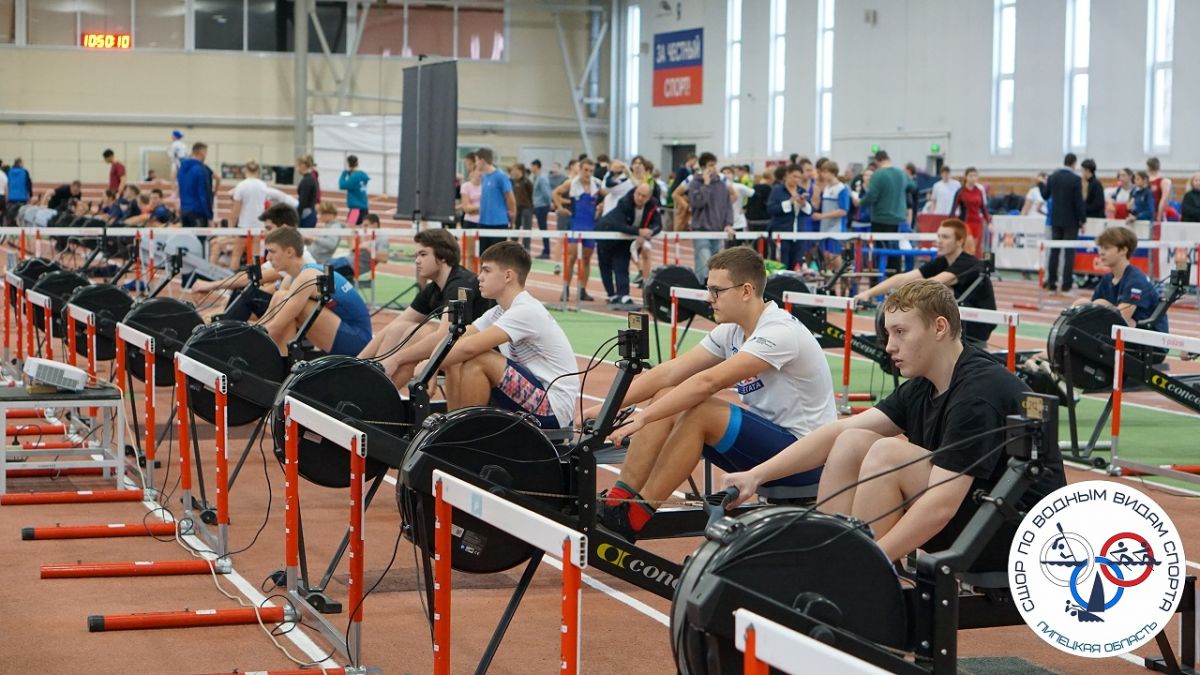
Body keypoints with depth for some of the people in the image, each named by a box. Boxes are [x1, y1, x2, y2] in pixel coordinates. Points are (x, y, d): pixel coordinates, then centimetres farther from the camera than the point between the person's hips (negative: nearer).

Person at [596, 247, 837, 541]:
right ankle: (616, 501, -9)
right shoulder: (731, 331, 5)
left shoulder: (779, 332, -22)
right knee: (666, 398, -6)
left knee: (699, 411, -27)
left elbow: (708, 382, -30)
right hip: (763, 436, 9)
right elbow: (669, 373, 1)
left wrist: (642, 418, -31)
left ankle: (633, 517, -18)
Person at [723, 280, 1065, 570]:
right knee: (852, 443, 2)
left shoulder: (979, 392, -22)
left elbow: (942, 505, -29)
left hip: (1022, 536, -9)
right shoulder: (922, 388, 6)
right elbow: (839, 431, 2)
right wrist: (756, 475, -7)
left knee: (887, 454, -24)